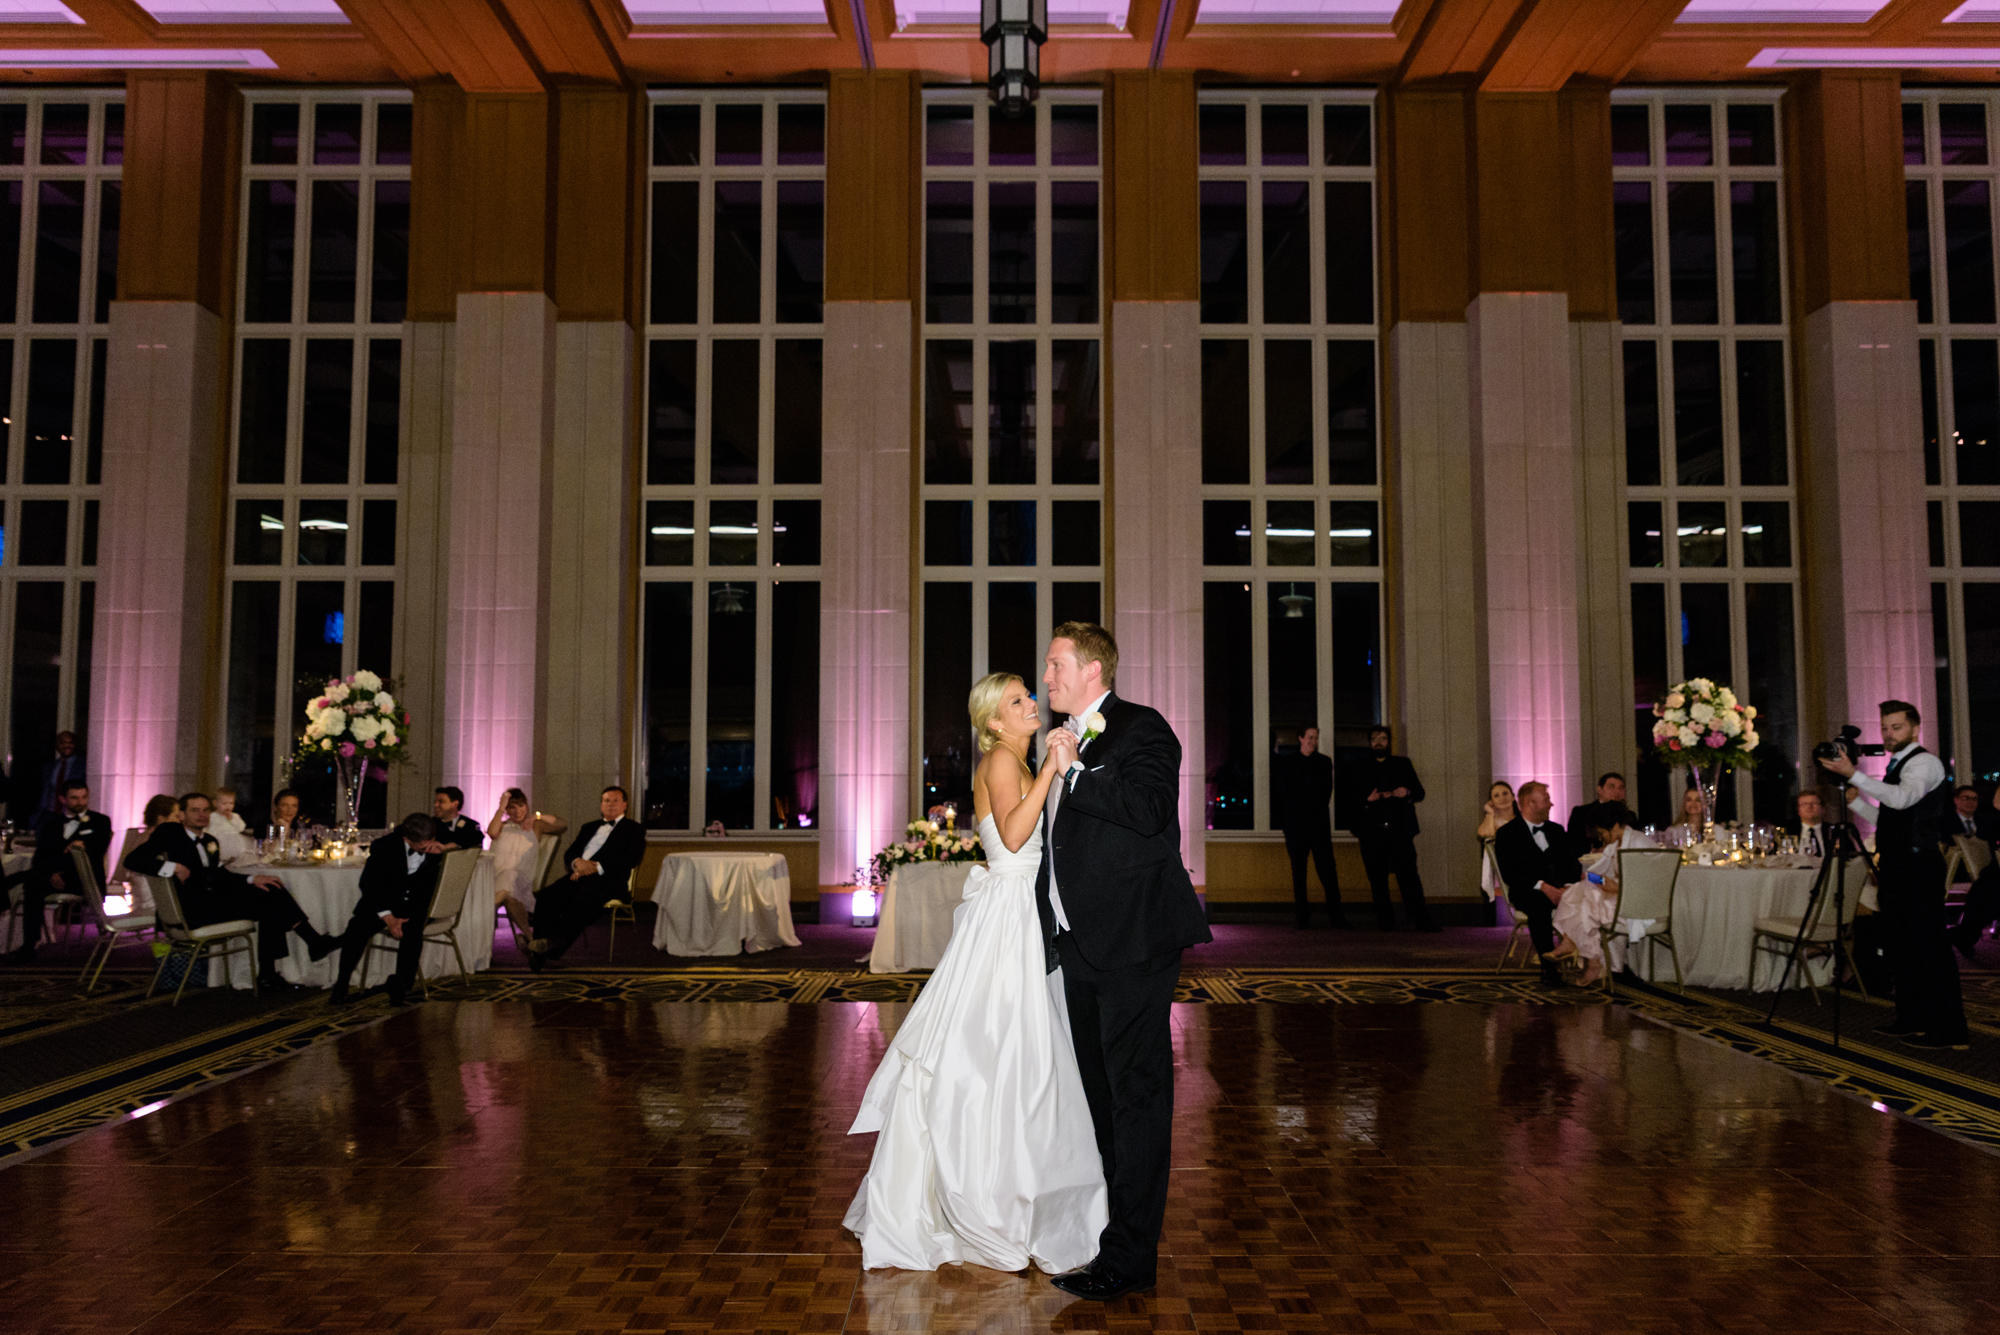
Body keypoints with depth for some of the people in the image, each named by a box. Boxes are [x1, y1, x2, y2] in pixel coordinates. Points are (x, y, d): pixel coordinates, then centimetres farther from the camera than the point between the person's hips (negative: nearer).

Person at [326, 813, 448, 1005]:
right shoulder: (383, 847, -17)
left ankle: (401, 986, -11)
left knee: (412, 930, -32)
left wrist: (447, 847, -31)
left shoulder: (438, 836, -15)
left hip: (417, 902, 0)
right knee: (357, 927, -27)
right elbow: (369, 883, -9)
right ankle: (341, 985, -8)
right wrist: (387, 917, -20)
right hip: (383, 900, 0)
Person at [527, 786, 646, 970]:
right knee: (546, 895, -25)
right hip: (579, 876, 5)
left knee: (584, 898, -39)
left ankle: (556, 944, -45)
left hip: (609, 880, -5)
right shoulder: (589, 828, 32)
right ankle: (541, 955, -35)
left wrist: (596, 866, -14)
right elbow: (569, 854, 23)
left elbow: (630, 859, -3)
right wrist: (576, 862, -4)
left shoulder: (632, 829, 13)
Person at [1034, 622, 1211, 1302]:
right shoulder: (1070, 740, 18)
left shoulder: (1142, 729, -8)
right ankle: (1109, 1220, 30)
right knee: (1100, 1090, 17)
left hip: (1133, 940, -9)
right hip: (1080, 941, 9)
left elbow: (1147, 809, -25)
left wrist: (1073, 770, -18)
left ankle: (1129, 1256, 2)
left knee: (1136, 1093, -4)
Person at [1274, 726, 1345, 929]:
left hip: (1319, 823, 0)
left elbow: (1326, 791, 8)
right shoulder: (1286, 763, 10)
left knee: (1327, 869, -7)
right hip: (1295, 825, 0)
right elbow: (1283, 794, 6)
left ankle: (1336, 916, -7)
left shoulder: (1324, 762, 13)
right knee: (1298, 871, 0)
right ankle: (1303, 917, 3)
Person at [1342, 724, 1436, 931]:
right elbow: (1351, 801, 7)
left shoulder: (1403, 764, 18)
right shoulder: (1359, 770, 14)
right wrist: (1368, 799, -12)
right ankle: (1385, 921, 4)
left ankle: (1421, 920, -9)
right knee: (1378, 879, -1)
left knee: (1408, 874, -9)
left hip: (1400, 830, 0)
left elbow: (1419, 792, 14)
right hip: (1372, 833, 0)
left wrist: (1407, 793, -8)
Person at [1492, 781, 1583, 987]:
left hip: (1560, 889, 5)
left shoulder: (1556, 830, 22)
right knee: (1539, 907, -38)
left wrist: (1568, 885, -8)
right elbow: (1508, 873, -8)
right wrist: (1542, 886, -20)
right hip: (1527, 893, -5)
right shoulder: (1508, 833, 3)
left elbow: (1571, 863, 14)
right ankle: (1548, 968, -33)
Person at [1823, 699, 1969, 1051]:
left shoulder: (1924, 762, -9)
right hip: (1895, 869, 10)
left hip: (1918, 869, -10)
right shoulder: (1897, 765, 20)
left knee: (1929, 947, -7)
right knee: (1898, 945, 13)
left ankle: (1949, 1029, -3)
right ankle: (1911, 1020, 22)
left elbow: (1903, 799, -30)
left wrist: (1855, 775, -34)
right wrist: (1856, 800, 12)